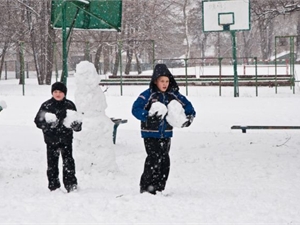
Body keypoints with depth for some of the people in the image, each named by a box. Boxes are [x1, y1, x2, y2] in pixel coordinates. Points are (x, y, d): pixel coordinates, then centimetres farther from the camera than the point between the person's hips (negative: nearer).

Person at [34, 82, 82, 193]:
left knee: (68, 162, -2)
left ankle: (71, 185, 4)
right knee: (52, 163, 4)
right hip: (51, 139, 0)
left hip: (66, 138, 0)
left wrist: (76, 125, -16)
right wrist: (48, 124, -22)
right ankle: (53, 186, 12)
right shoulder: (46, 106, -1)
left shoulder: (70, 105, 3)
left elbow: (77, 120, 8)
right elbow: (38, 121, -3)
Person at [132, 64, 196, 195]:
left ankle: (159, 187, 18)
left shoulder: (173, 95, 3)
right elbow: (135, 109, -17)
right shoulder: (148, 95, -12)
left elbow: (187, 105, 14)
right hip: (150, 133, -5)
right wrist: (148, 116, -31)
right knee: (154, 159, -13)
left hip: (166, 133, 5)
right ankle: (146, 187, -4)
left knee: (164, 160, 7)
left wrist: (190, 116, -3)